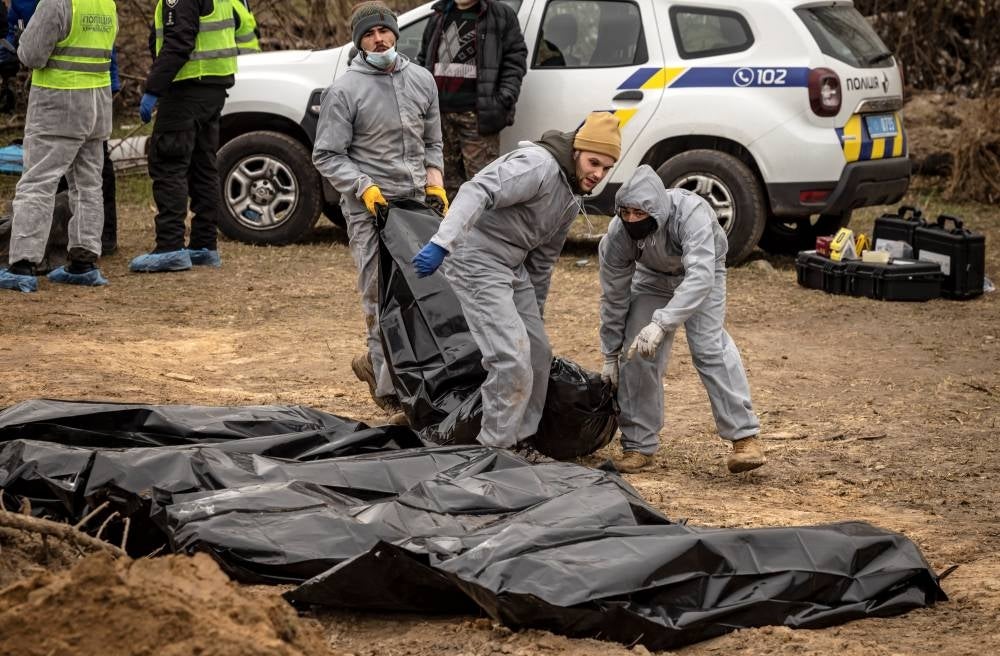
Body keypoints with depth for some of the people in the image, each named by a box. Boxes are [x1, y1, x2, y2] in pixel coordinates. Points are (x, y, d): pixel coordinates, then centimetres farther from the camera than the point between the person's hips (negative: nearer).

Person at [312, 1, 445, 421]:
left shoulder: (422, 81, 10)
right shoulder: (344, 90, -5)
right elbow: (326, 155, -4)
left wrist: (434, 181, 6)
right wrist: (364, 187, -15)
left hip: (416, 202, 5)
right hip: (369, 208, -5)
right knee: (381, 300, -7)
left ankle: (375, 364, 25)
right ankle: (392, 393, -5)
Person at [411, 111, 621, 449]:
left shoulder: (571, 199, 13)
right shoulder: (539, 165, -19)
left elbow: (543, 259, 24)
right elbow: (477, 192, -32)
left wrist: (535, 313, 29)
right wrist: (442, 243, -43)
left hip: (513, 267, 10)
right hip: (478, 261, -10)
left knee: (538, 353, 13)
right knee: (512, 358, -16)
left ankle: (521, 442, 24)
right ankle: (496, 448, -6)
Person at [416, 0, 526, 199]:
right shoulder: (439, 17, 20)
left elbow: (515, 59, -1)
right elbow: (423, 60, 27)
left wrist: (505, 99, -12)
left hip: (476, 115, -5)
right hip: (441, 113, 5)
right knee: (448, 178, 10)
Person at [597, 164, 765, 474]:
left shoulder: (691, 213, -42)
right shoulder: (617, 235, -29)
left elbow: (700, 277, -50)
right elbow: (613, 297, -15)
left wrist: (661, 323, -59)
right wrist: (610, 355, -8)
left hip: (701, 270, -3)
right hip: (653, 276, 3)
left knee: (709, 345, -21)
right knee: (638, 352, -10)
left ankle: (745, 437, -20)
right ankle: (638, 445, 3)